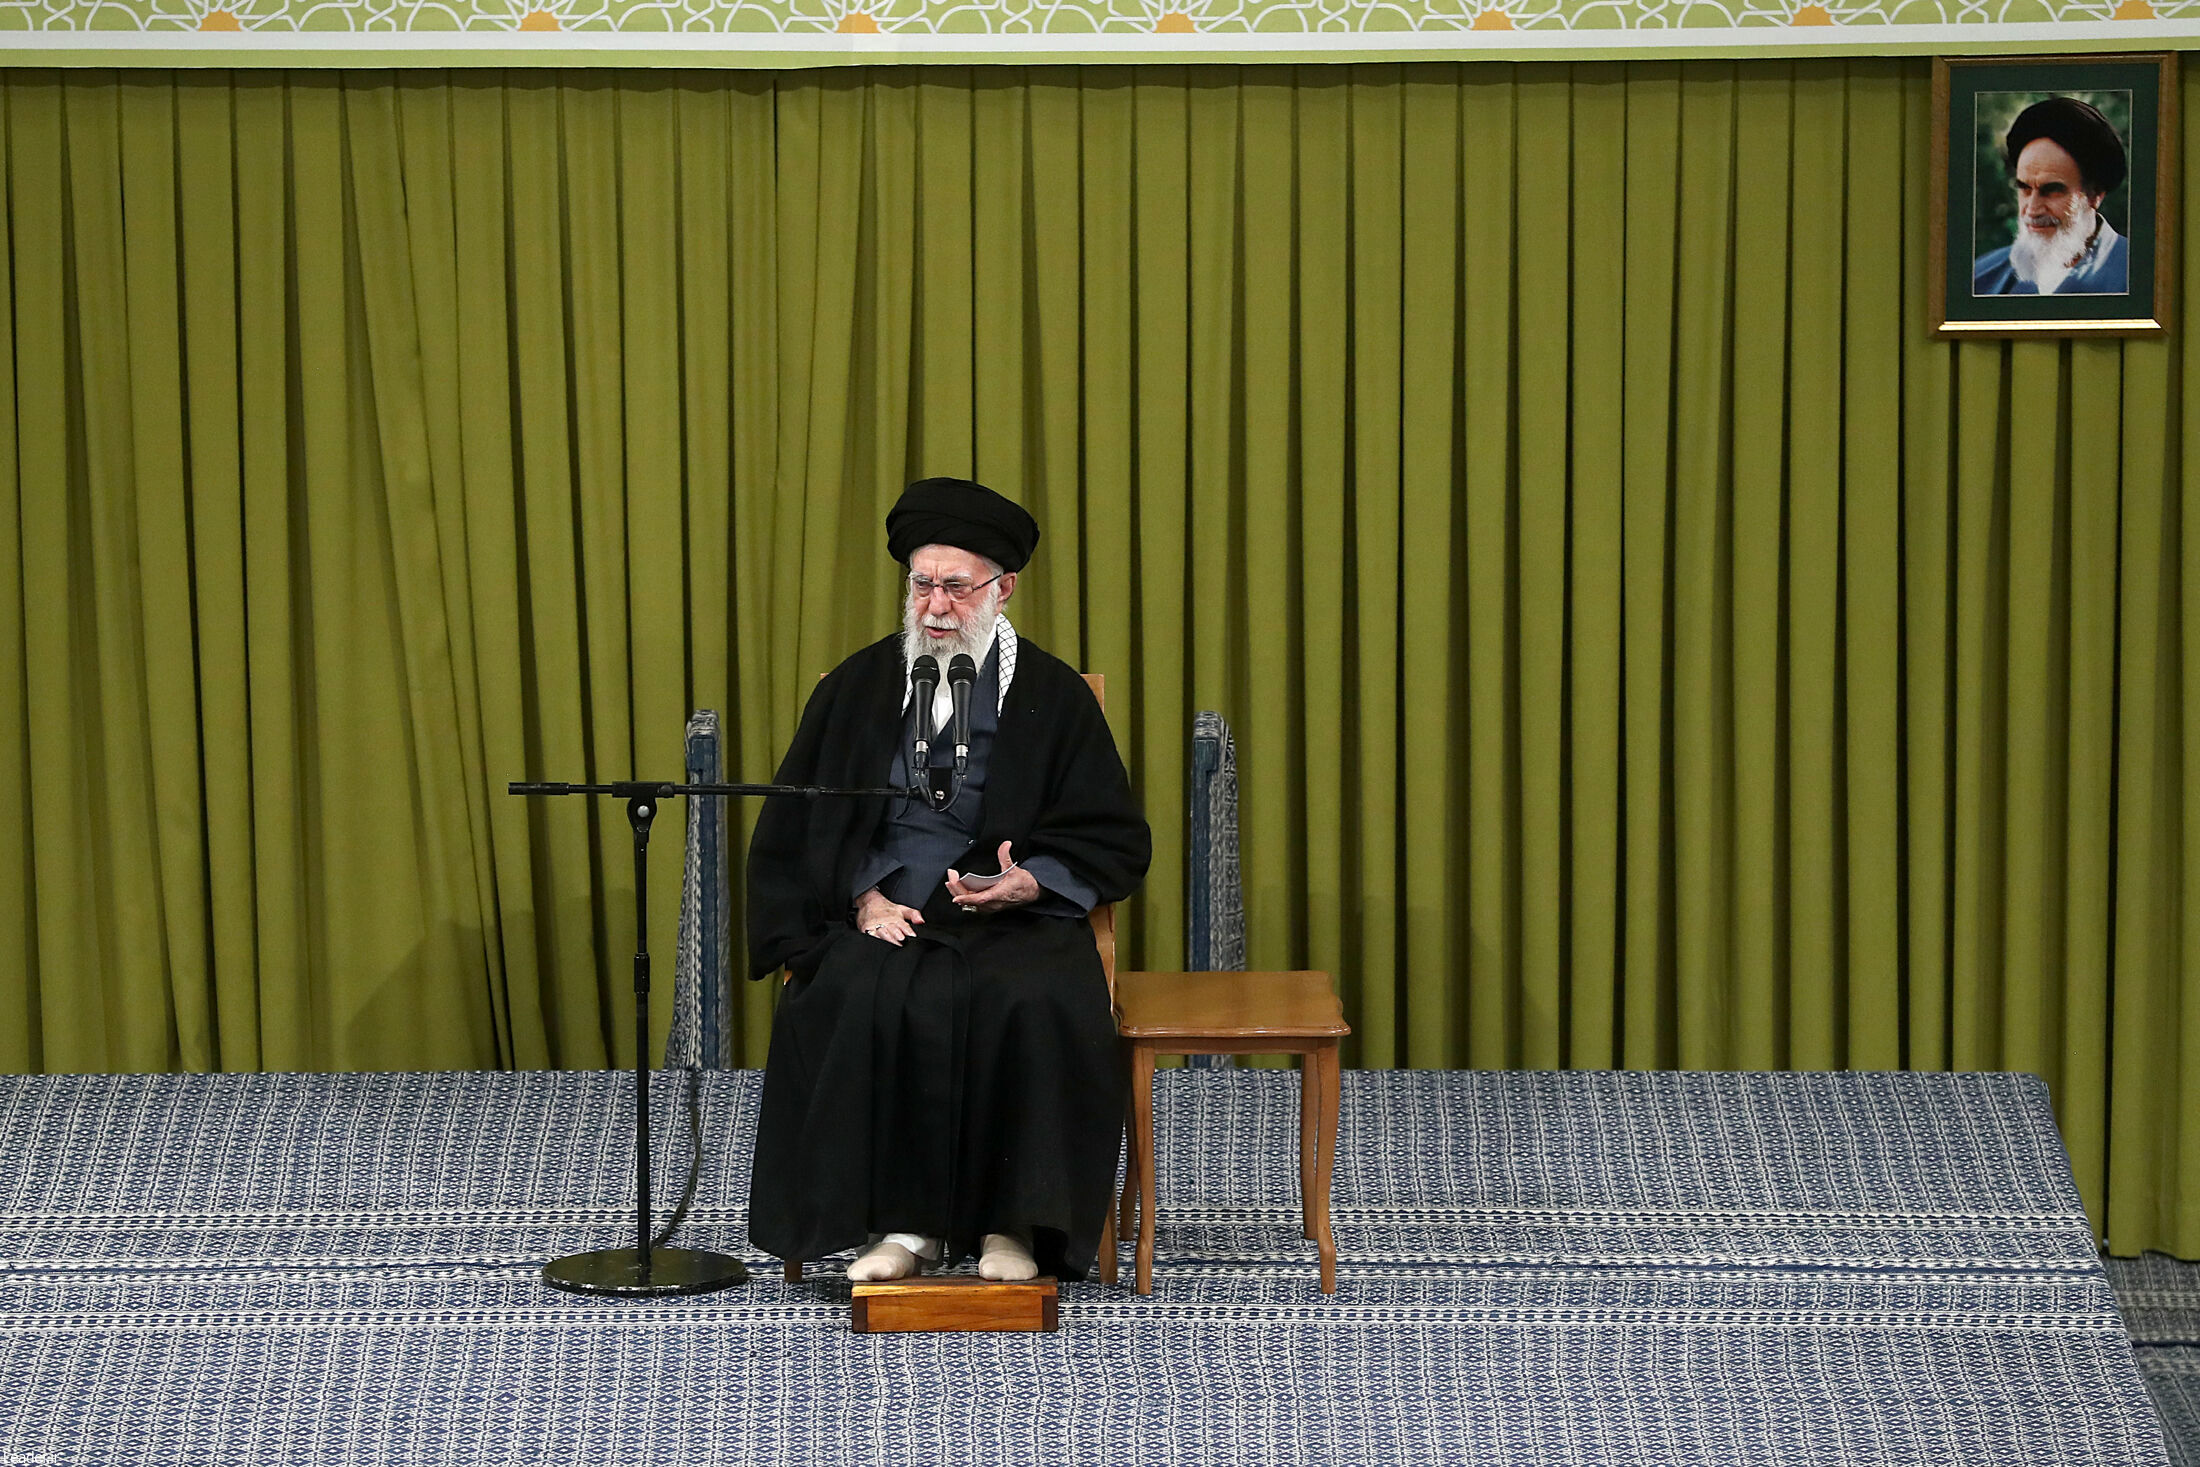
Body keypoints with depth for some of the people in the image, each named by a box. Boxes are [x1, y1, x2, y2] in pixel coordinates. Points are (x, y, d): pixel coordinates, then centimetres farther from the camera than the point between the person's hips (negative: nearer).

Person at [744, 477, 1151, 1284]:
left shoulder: (1053, 695, 5)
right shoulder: (857, 688, 10)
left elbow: (1115, 841, 6)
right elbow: (799, 830, 11)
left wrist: (1032, 882, -13)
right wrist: (864, 898, -7)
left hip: (1014, 918, -1)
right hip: (883, 914, 1)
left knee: (1035, 1006, -34)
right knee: (853, 1001, -32)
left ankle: (1012, 1221, -21)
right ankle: (904, 1220, -25)